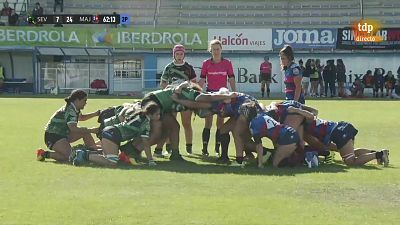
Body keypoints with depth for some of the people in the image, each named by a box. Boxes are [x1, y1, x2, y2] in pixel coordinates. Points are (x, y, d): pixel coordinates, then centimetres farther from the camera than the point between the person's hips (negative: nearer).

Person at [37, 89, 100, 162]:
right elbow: (73, 128, -33)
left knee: (85, 132, 6)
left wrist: (95, 113, 17)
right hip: (53, 137, -11)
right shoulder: (70, 111, -22)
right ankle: (45, 154, -11)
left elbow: (81, 117, 31)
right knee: (70, 156, -24)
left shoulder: (74, 109, 8)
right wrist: (91, 130, -29)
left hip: (64, 134, 11)